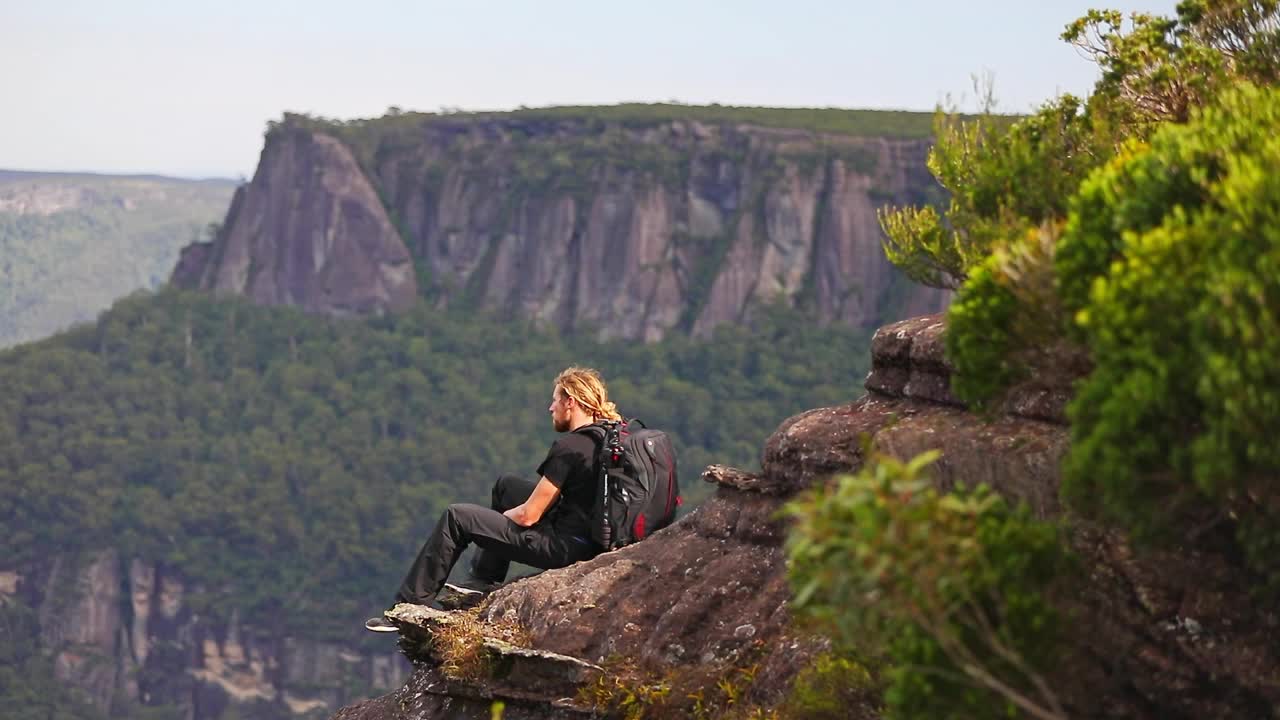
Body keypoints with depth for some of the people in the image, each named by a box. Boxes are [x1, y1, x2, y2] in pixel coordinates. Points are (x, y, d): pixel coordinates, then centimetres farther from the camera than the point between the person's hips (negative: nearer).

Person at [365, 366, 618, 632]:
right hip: (592, 539, 9)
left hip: (562, 547, -9)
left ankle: (412, 603, 6)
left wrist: (500, 517, 5)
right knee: (506, 485, 27)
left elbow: (528, 516, -18)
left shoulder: (568, 447, -21)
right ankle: (484, 581, 28)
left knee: (456, 518, -1)